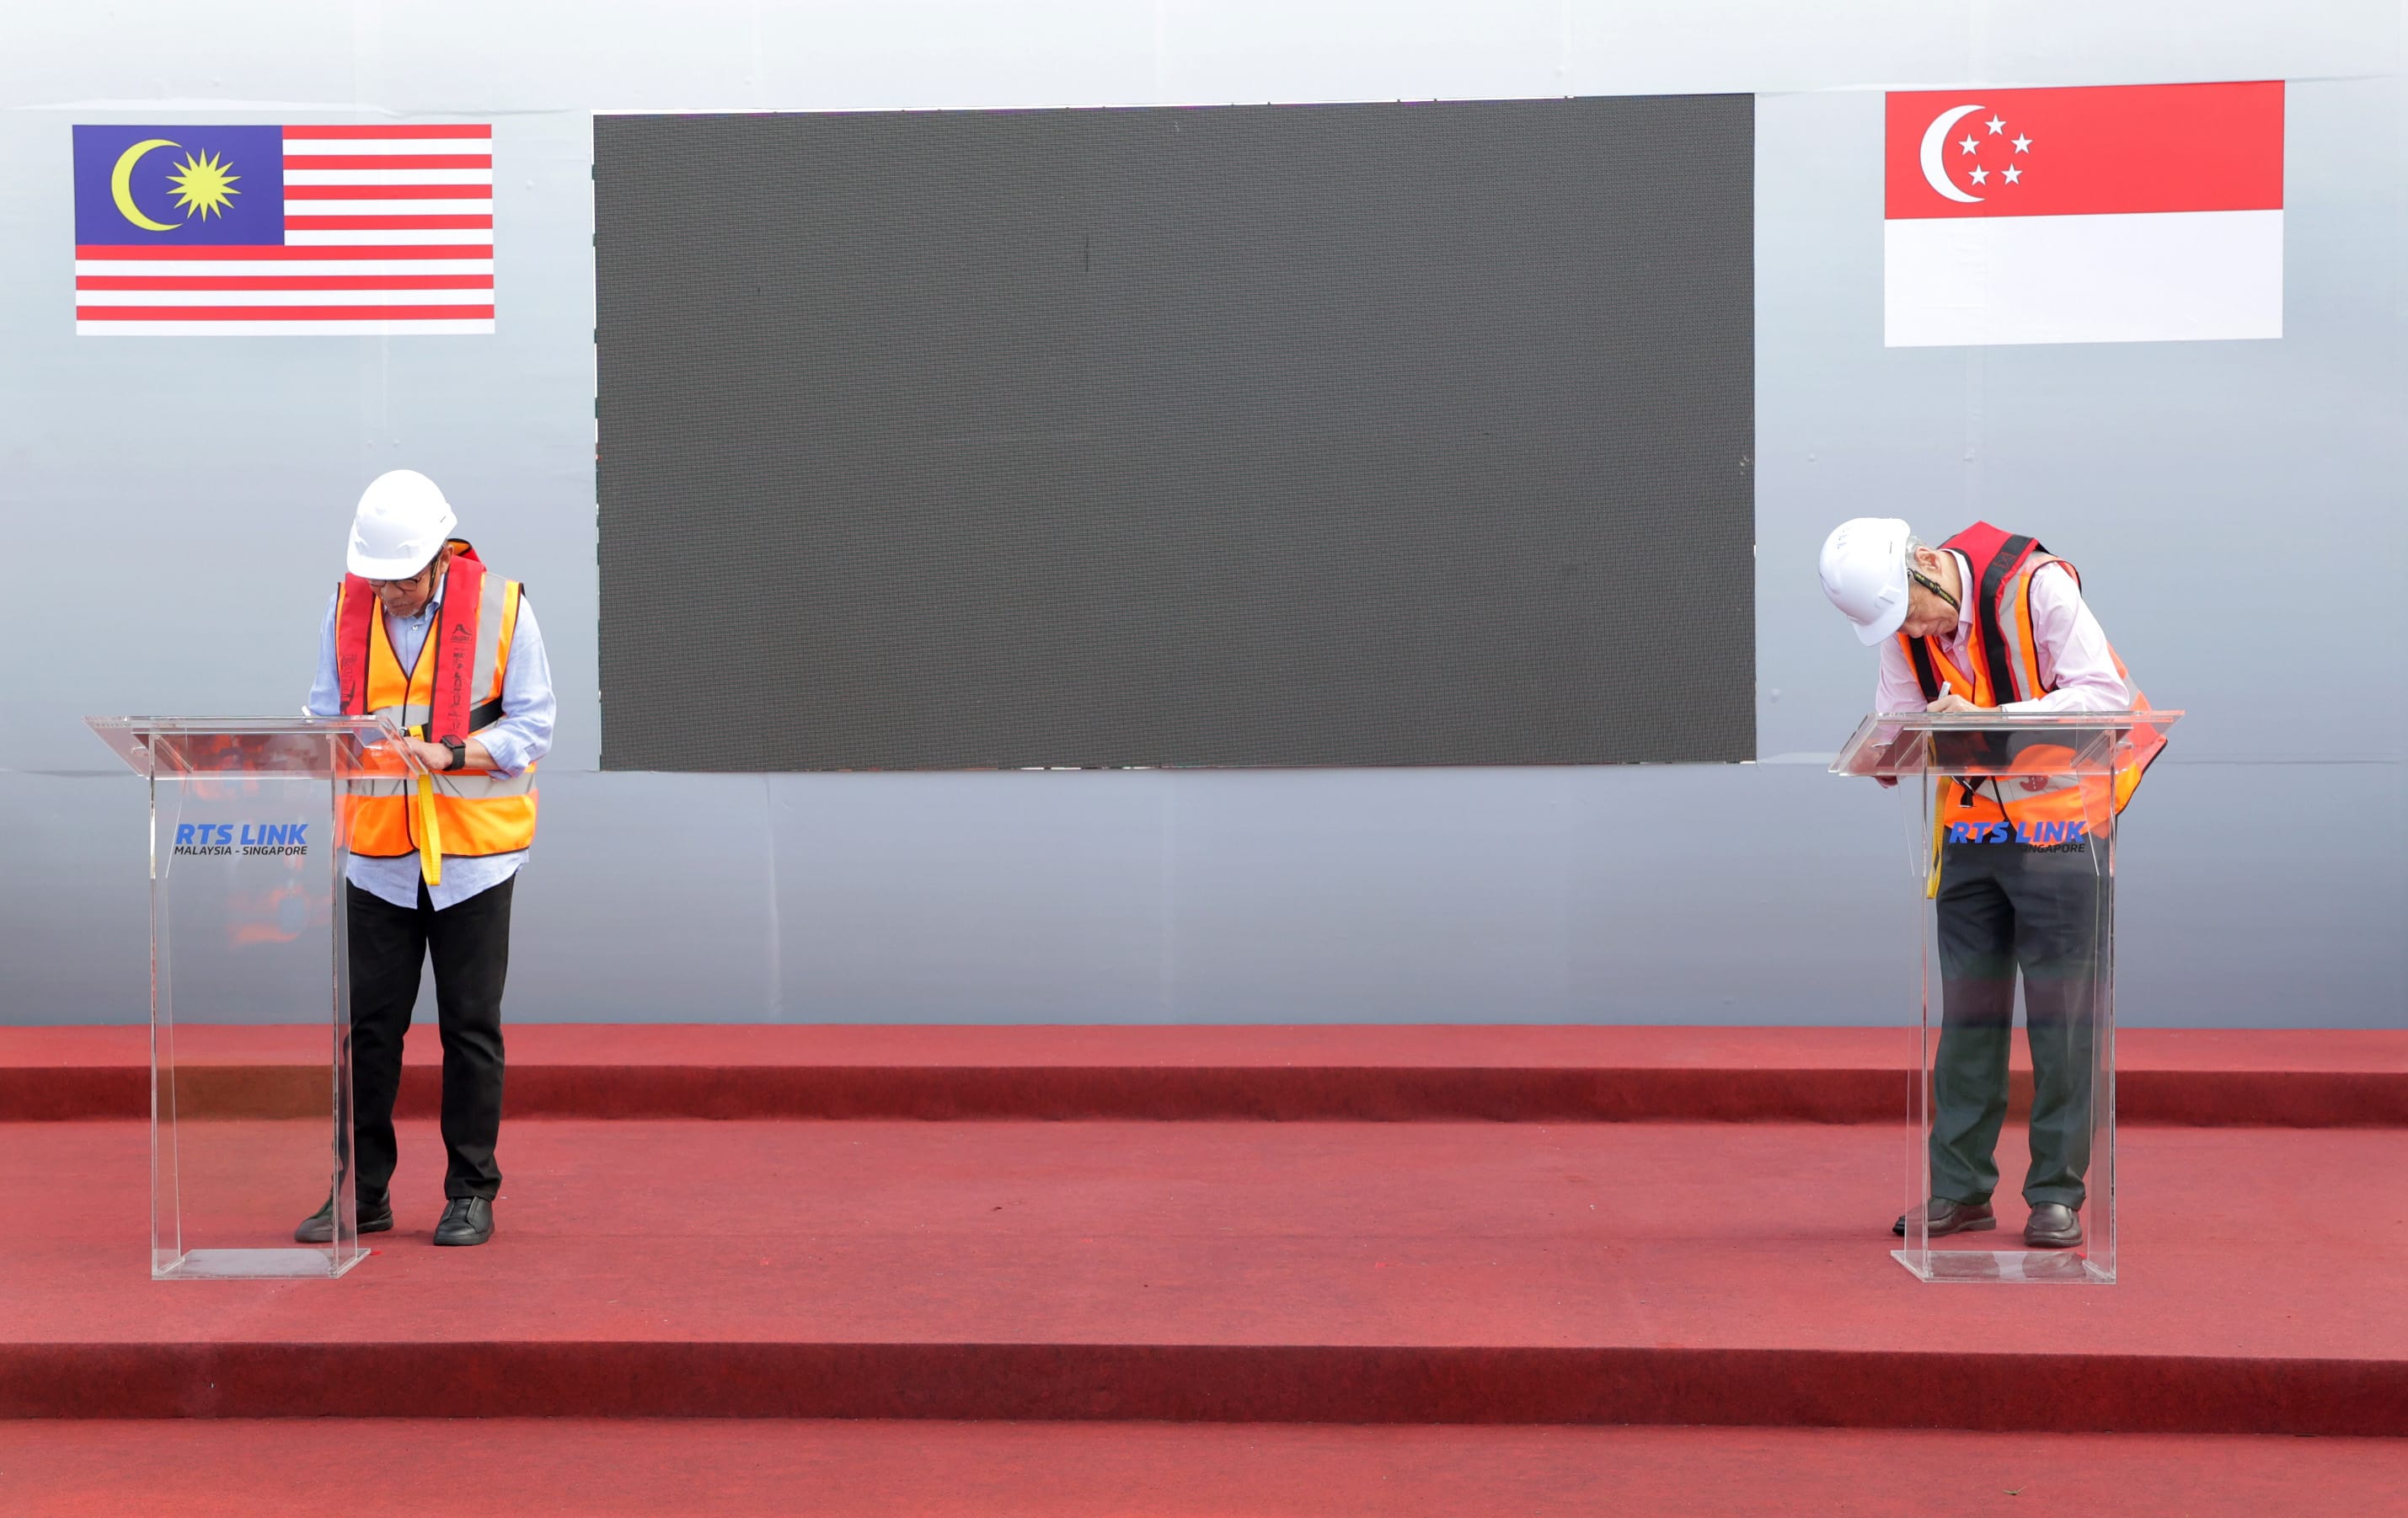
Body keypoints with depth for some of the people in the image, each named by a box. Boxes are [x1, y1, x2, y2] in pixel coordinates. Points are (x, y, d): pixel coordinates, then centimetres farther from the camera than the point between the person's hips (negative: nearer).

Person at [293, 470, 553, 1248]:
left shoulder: (500, 607, -6)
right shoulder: (346, 608, 3)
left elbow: (531, 725, -5)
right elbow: (324, 717, 7)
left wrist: (449, 754, -20)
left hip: (473, 848, -3)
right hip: (378, 850, 3)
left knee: (471, 1026, 3)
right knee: (368, 1024, 4)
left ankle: (471, 1193, 12)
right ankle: (362, 1191, 14)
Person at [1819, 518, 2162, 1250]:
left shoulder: (2037, 587, -17)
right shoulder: (1902, 626, 0)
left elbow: (2104, 693, -20)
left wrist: (1990, 719, -28)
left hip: (2057, 825, -5)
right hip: (1969, 831, 5)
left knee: (2060, 1016, -2)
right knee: (1967, 1013, 6)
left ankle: (2056, 1194, 6)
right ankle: (1960, 1188, 12)